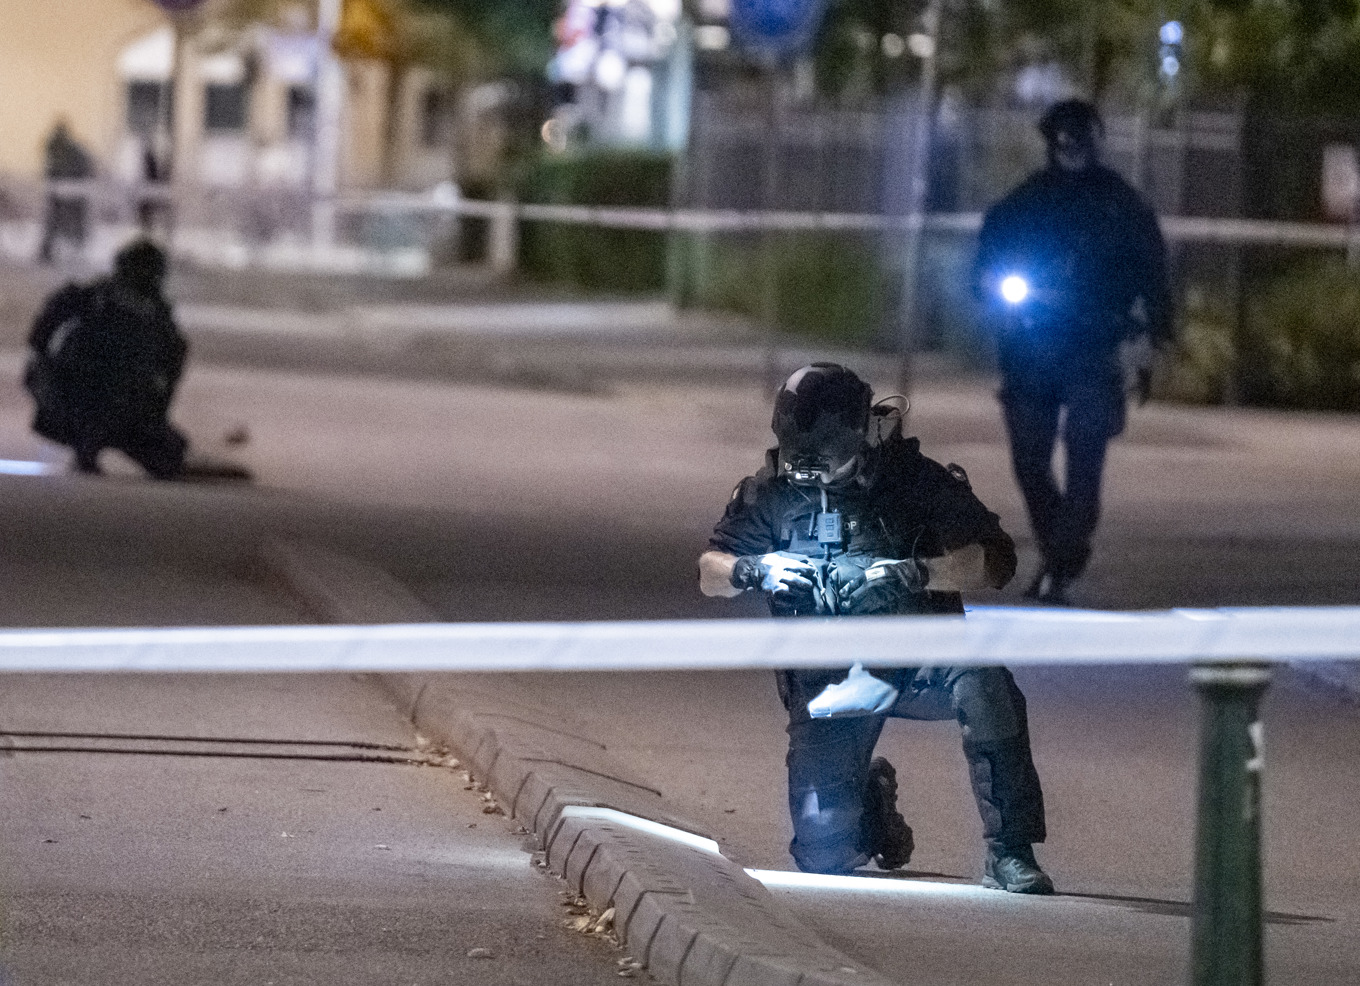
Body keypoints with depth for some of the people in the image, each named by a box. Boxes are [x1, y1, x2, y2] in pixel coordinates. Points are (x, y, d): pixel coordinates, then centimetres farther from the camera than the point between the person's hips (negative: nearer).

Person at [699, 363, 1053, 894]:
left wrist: (913, 573, -34)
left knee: (984, 684, -37)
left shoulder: (916, 480, -10)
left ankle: (1008, 855, -27)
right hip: (828, 681, 2)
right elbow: (709, 572, 6)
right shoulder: (774, 492, 0)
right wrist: (754, 569, -18)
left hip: (917, 660, -2)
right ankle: (873, 796, 34)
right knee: (822, 854, -6)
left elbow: (995, 560, -18)